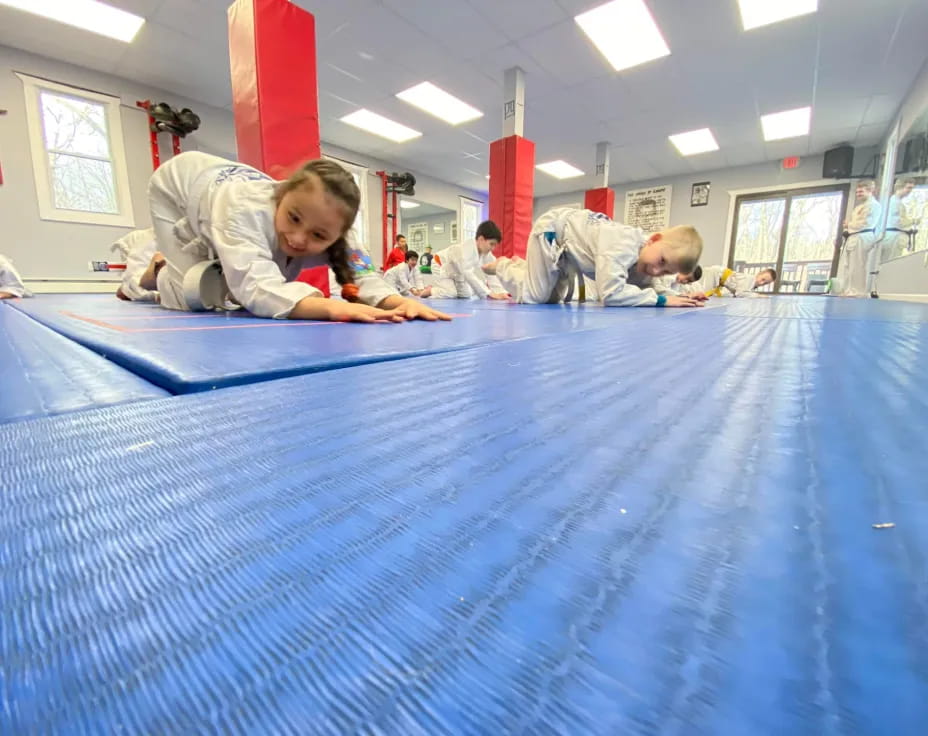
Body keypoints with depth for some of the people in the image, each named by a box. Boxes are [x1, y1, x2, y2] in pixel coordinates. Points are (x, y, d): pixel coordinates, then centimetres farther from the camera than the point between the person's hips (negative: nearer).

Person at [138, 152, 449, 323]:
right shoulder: (245, 211, -51)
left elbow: (357, 273, -38)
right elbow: (257, 287, -62)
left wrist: (399, 302, -61)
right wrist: (332, 307, -79)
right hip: (177, 187, -4)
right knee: (200, 296, -16)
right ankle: (159, 273, 18)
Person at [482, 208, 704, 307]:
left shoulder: (646, 255, -11)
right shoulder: (622, 246, -39)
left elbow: (650, 283, 3)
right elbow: (611, 293, -47)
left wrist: (673, 295, -18)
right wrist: (661, 300, -38)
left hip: (569, 239, 8)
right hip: (552, 229, -8)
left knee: (555, 298, 14)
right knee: (534, 298, -13)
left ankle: (520, 265, 31)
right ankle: (502, 266, 13)